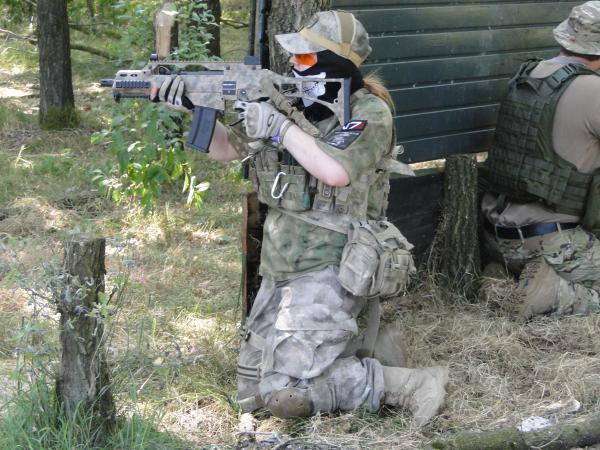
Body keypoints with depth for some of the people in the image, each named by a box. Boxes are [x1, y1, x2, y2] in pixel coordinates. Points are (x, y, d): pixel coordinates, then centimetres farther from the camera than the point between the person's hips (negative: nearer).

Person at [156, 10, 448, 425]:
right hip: (281, 273, 8)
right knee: (252, 392, 9)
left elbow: (336, 171, -29)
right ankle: (343, 344, 21)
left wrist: (277, 125, -21)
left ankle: (412, 384, -8)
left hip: (328, 272, -8)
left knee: (286, 394, -19)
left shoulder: (369, 113, -11)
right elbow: (225, 149, 15)